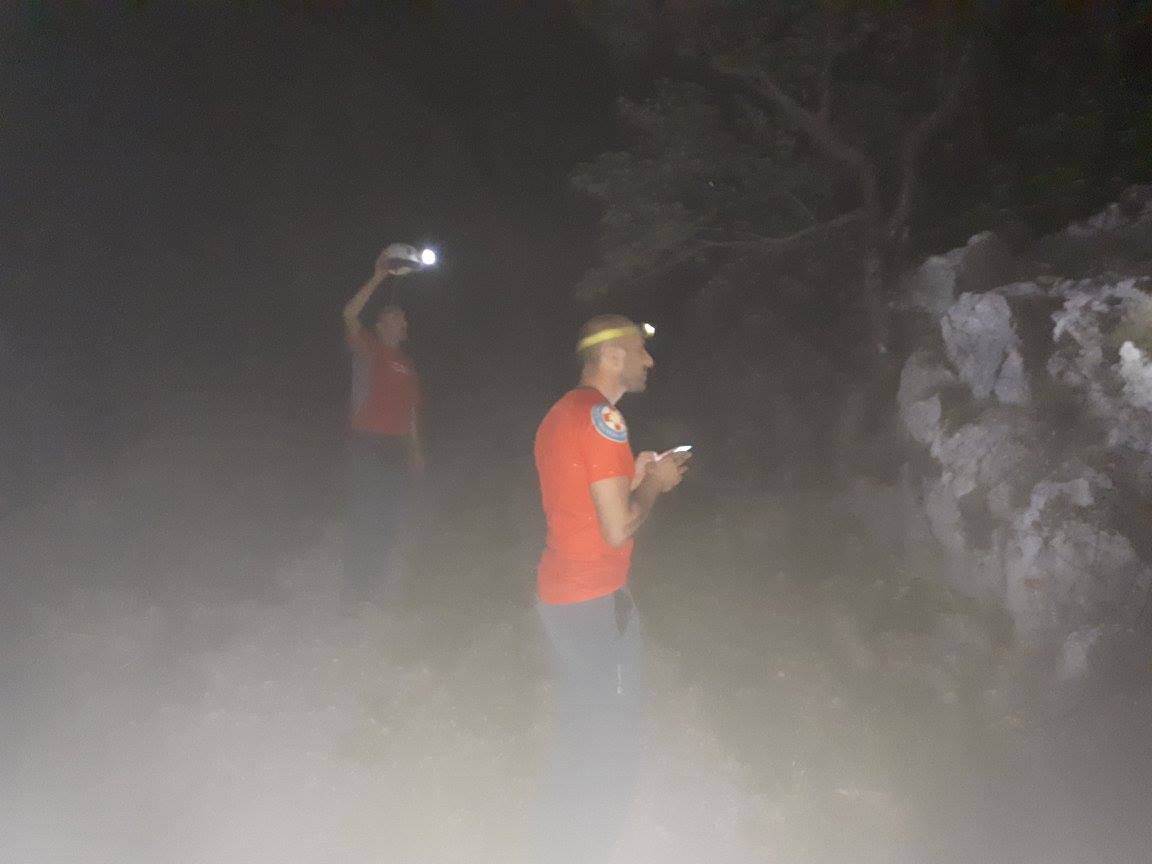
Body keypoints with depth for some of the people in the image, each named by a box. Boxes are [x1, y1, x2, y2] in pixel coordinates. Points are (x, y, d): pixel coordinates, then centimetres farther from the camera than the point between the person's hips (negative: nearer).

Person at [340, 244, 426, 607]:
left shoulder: (405, 363, 19)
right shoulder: (367, 348, 1)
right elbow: (350, 314, -17)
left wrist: (415, 448, 17)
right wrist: (378, 278, -19)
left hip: (397, 446, 7)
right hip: (368, 443, -6)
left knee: (391, 516, 10)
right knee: (364, 516, -7)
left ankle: (379, 587, 21)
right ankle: (355, 589, 1)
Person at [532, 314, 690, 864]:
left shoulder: (560, 414, 12)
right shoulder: (601, 416, -18)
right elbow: (617, 528, -23)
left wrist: (633, 476, 13)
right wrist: (654, 484, -7)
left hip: (558, 596, 10)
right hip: (596, 602, -10)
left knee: (574, 738, 22)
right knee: (612, 749, 3)